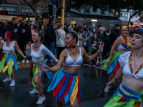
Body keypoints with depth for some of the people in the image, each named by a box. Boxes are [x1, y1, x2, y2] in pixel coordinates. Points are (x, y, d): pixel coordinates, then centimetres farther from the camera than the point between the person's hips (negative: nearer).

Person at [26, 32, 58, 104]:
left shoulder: (42, 47, -28)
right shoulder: (31, 45, -11)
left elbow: (50, 54, -13)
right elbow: (28, 55, 5)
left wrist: (57, 61, -4)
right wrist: (27, 49, -15)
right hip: (33, 65, 7)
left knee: (36, 80, -25)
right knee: (33, 78, 27)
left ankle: (42, 96, -5)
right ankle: (36, 89, 59)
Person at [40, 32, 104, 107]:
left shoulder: (81, 50, -3)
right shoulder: (64, 52, -12)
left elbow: (88, 59, 16)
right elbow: (58, 66, -20)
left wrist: (98, 51, 12)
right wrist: (50, 69, -40)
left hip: (74, 78, 1)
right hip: (62, 77, 0)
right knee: (59, 99, 13)